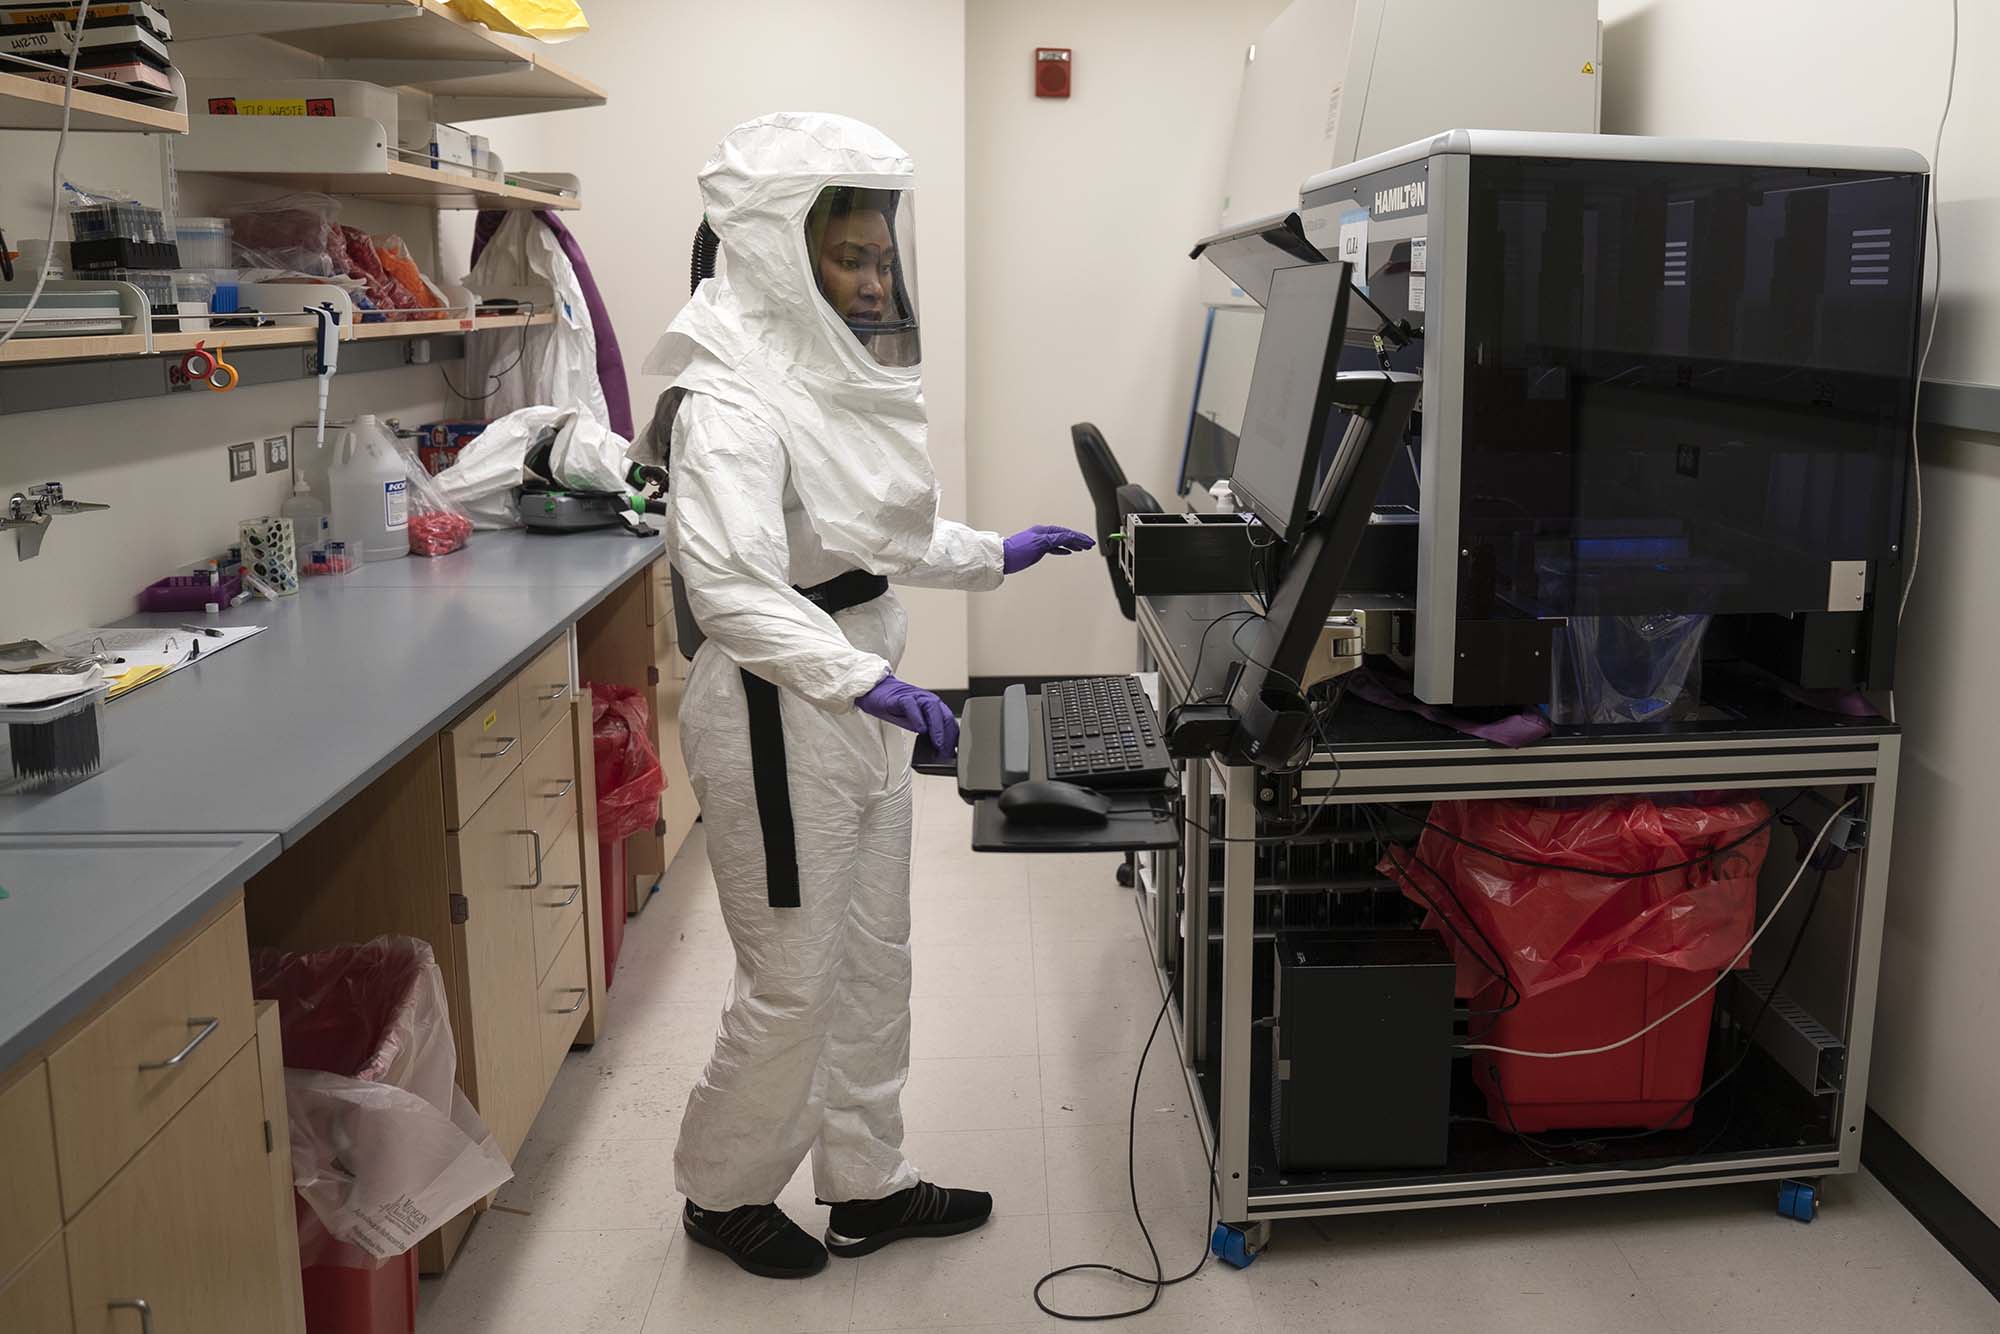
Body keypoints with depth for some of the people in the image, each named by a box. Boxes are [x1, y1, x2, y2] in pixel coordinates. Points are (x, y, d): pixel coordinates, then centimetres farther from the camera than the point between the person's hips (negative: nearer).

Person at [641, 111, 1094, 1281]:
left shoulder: (841, 373, 7)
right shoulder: (731, 398, -20)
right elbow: (727, 581, -32)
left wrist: (995, 557, 21)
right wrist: (863, 681, -40)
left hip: (859, 705, 9)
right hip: (779, 712, -9)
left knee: (874, 962, 17)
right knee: (793, 984, 4)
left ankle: (868, 1186, 34)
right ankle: (724, 1194, 28)